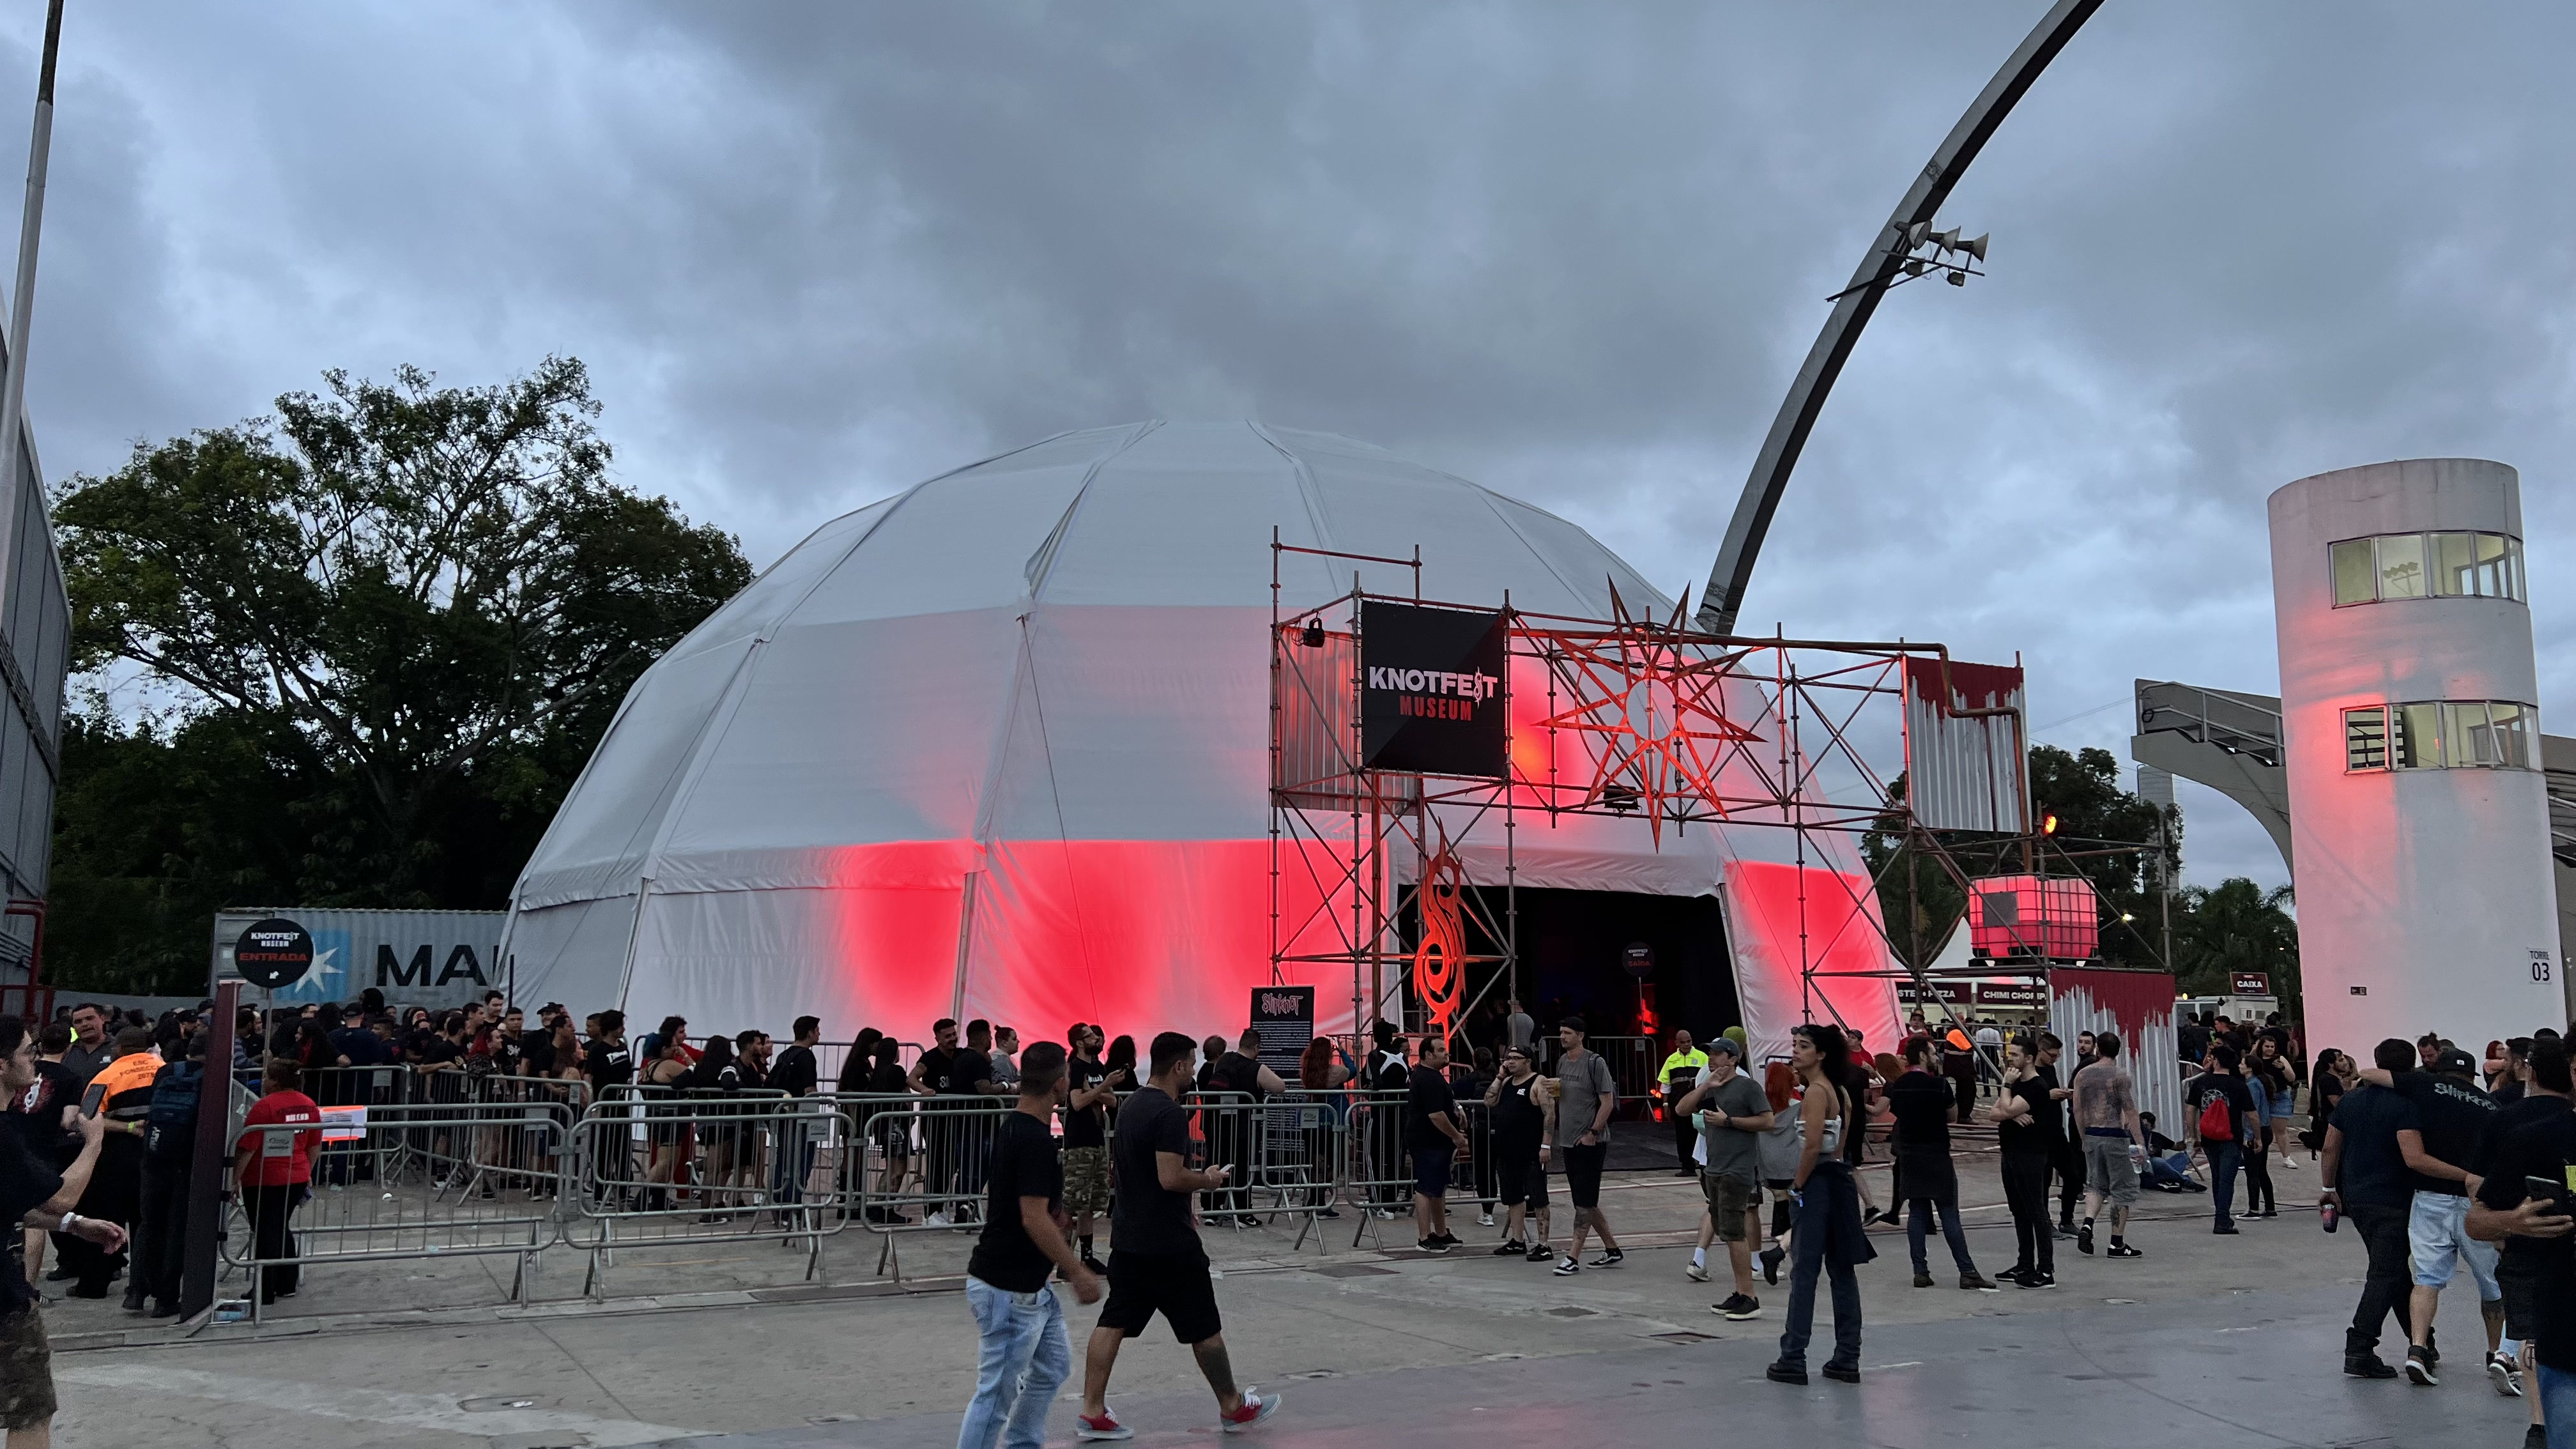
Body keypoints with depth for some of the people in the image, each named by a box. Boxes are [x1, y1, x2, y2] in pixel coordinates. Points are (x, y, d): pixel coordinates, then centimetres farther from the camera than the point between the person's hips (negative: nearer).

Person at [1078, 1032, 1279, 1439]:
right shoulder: (1170, 1113, -19)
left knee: (1113, 1323, 7)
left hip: (1127, 1238, 8)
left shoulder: (1129, 1107, 10)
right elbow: (1171, 1178, -26)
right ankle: (1233, 1407, 20)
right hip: (1170, 1244, -8)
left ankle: (1092, 1413, 5)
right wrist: (1208, 1180, -8)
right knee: (1205, 1328, 6)